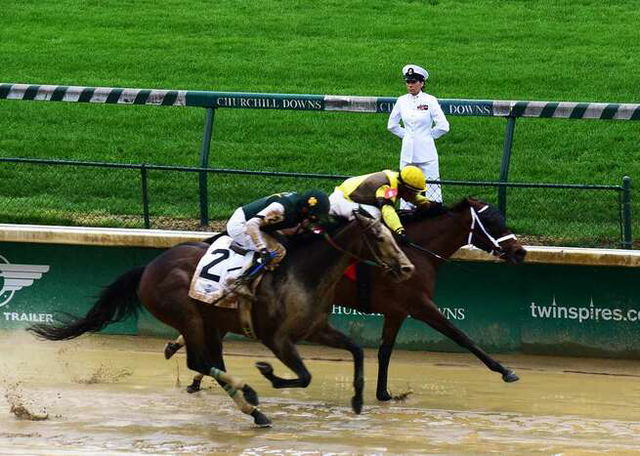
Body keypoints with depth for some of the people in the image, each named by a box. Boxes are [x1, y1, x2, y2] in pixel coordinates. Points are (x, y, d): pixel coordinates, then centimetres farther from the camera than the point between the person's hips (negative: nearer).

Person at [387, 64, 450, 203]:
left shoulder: (430, 101, -7)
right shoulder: (402, 101, 5)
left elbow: (443, 126, -8)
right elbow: (392, 125, 17)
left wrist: (429, 135, 0)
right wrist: (405, 134, 9)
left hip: (426, 152, -4)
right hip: (407, 152, 4)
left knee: (432, 186, -2)